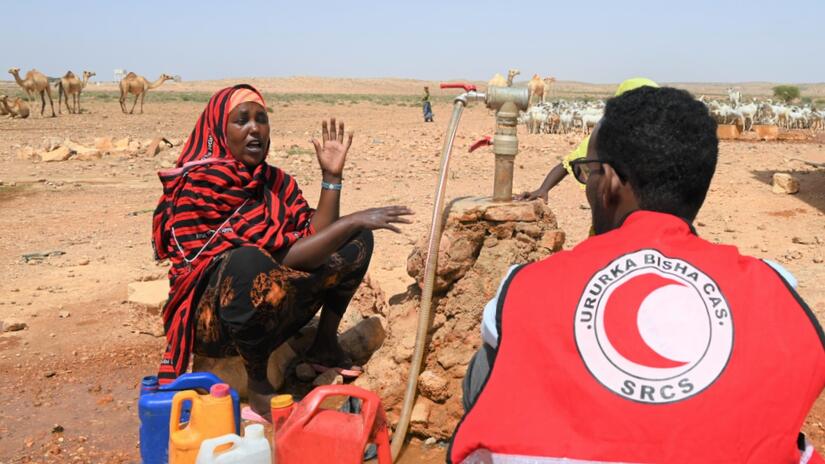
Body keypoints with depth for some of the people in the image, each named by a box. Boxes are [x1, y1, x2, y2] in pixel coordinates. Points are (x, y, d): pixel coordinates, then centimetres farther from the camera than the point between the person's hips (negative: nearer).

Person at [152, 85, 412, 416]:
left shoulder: (277, 182, 6)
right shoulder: (201, 186, -16)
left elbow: (315, 241, -7)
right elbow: (281, 256, -23)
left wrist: (331, 176, -9)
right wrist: (352, 221, -25)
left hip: (270, 311, 7)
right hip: (211, 320, -7)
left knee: (356, 240, 2)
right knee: (249, 261, -41)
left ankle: (325, 345, 8)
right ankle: (259, 387, -20)